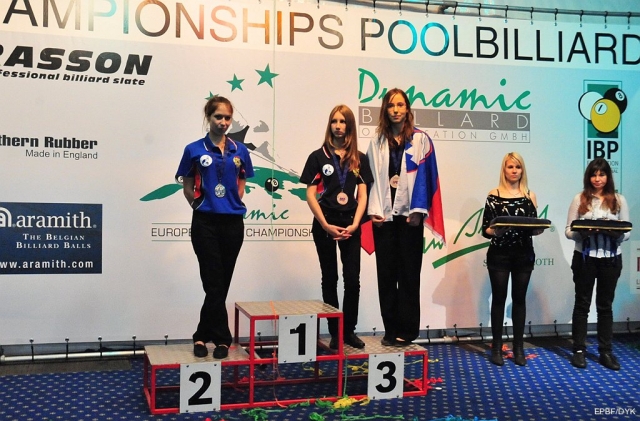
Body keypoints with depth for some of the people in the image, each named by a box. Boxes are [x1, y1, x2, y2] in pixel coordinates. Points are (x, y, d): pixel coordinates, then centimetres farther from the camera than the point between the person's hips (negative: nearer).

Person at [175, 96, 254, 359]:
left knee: (221, 283, 8)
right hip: (206, 223, -3)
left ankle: (203, 336, 21)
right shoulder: (194, 150, -2)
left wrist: (234, 203, 4)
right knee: (214, 284, -1)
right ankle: (222, 339, 10)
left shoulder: (240, 150, 6)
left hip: (233, 223, 3)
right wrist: (202, 205, -2)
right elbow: (188, 189, 5)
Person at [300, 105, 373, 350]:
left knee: (352, 279, -1)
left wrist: (355, 224, -11)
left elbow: (362, 195, 3)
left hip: (350, 225, 2)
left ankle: (349, 330, 13)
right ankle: (334, 332, 13)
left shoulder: (359, 159, 7)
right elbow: (310, 195, -4)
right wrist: (326, 225, -12)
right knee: (329, 278, 5)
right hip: (325, 225, -1)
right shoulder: (318, 157, 1)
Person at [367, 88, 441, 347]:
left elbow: (425, 174, -3)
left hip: (409, 214, -3)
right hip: (384, 215, 3)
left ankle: (407, 329, 6)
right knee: (386, 272, 4)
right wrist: (374, 209, -5)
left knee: (408, 271, 0)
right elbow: (373, 176, 7)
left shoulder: (421, 140, 4)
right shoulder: (377, 143, 13)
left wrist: (418, 210, -13)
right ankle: (391, 329, 11)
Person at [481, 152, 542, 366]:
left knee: (519, 299, 7)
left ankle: (519, 348, 15)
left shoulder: (530, 195, 6)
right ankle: (497, 347, 12)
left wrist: (538, 229, -15)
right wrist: (494, 231, -25)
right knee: (499, 299, 4)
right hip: (499, 255, -2)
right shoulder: (494, 195, -2)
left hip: (524, 255, 2)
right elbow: (485, 229, -4)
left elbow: (534, 227, 7)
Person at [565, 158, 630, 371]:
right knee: (582, 304, 7)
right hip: (585, 258, -1)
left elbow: (627, 232, 4)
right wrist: (583, 232, -22)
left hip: (611, 259, 1)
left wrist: (616, 233, -18)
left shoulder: (619, 200, 3)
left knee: (605, 305, 10)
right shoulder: (580, 199, -1)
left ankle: (606, 352, 18)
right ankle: (579, 350, 15)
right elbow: (568, 231, -2)